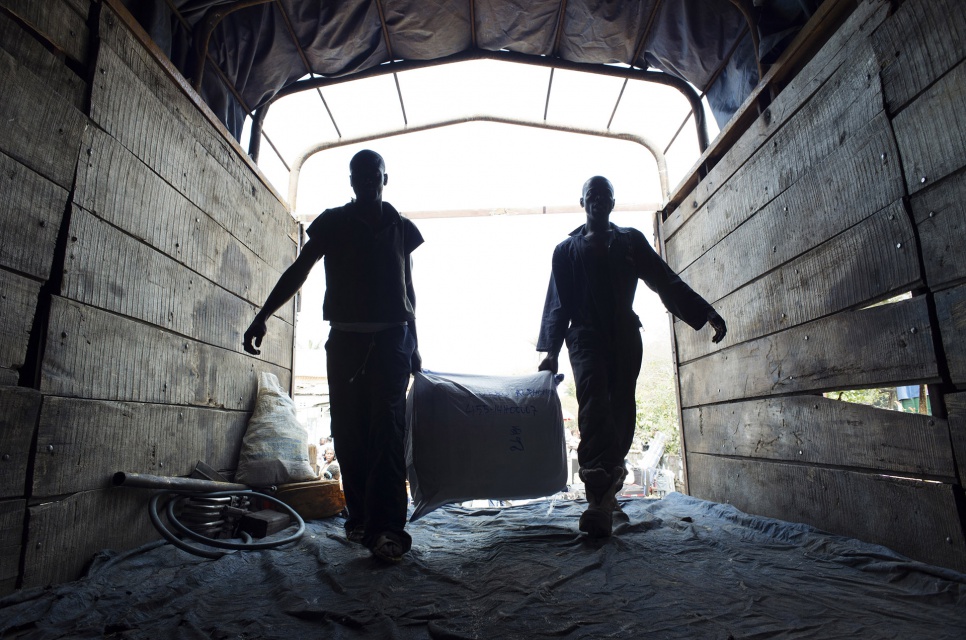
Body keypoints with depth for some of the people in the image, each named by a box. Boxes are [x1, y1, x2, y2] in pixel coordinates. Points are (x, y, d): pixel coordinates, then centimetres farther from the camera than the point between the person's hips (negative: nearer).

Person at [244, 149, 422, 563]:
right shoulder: (332, 222, 10)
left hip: (390, 340, -1)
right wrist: (262, 316, -4)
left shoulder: (401, 227, 13)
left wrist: (414, 345, 13)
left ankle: (386, 528, -11)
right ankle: (359, 518, 15)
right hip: (345, 339, 1)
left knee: (386, 430, -11)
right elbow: (298, 271, 6)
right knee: (347, 432, 2)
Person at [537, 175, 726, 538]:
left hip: (625, 338, 2)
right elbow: (558, 304, 8)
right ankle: (599, 501, -26)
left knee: (621, 416, 0)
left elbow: (666, 281, 7)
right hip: (587, 338, -2)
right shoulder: (566, 249, 13)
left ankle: (605, 494, 13)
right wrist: (551, 352, -1)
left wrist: (706, 312, -5)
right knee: (595, 411, -20)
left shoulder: (631, 241, 16)